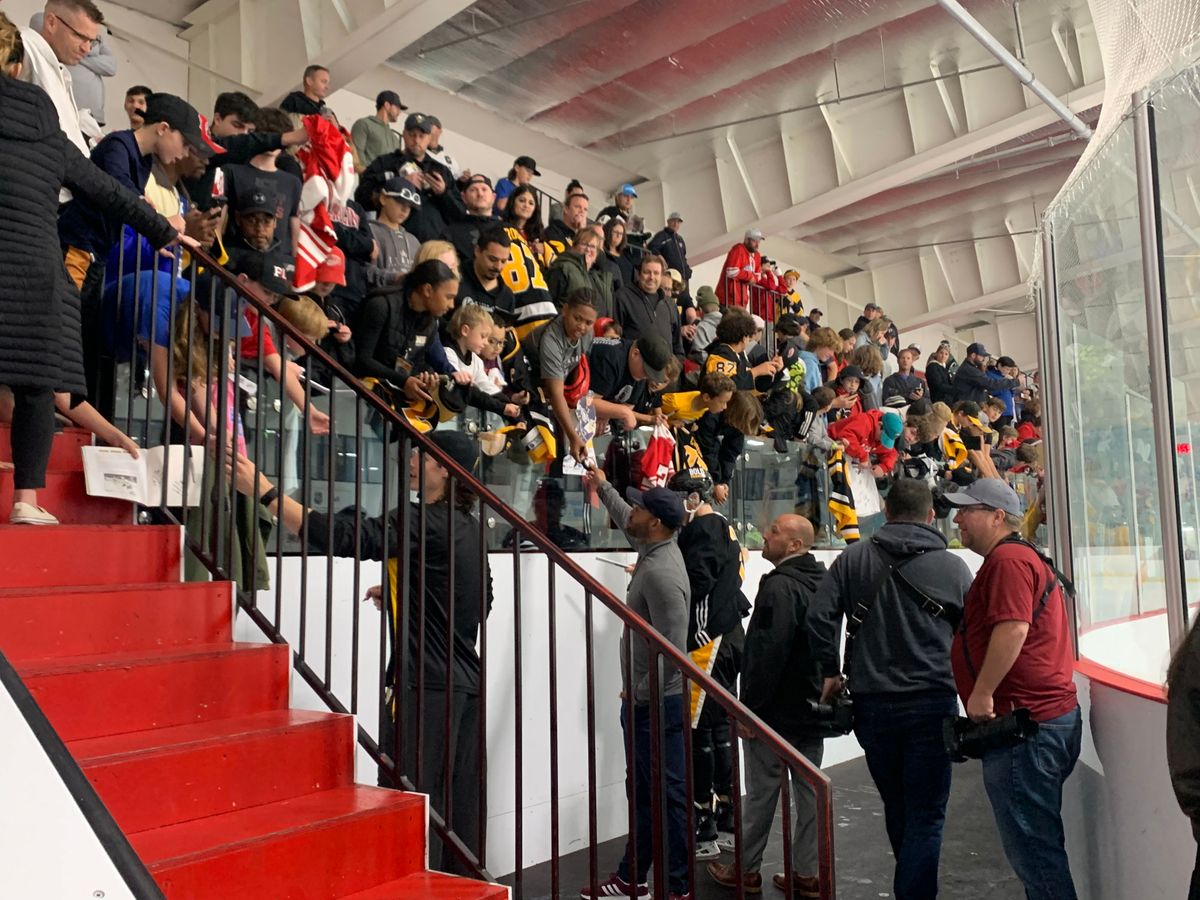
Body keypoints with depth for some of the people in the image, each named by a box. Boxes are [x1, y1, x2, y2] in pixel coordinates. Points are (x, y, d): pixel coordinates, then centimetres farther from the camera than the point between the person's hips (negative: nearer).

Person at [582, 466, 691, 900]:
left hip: (656, 704, -10)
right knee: (643, 792, 18)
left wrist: (640, 696, -16)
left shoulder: (661, 574, -24)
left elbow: (672, 650, -26)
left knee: (668, 795, 2)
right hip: (644, 700, 10)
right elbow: (627, 524, 29)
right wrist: (603, 487, 37)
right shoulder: (656, 549, 5)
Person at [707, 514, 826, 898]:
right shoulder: (821, 582, 9)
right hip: (813, 708, 8)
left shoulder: (780, 586, -21)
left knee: (761, 793, 5)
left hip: (775, 711, -8)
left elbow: (767, 653, -24)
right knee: (809, 792, 12)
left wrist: (750, 705, -17)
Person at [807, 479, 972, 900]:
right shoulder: (953, 567, -3)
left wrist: (831, 671, 7)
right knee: (926, 815, 4)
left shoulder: (853, 558, 1)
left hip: (872, 703, 3)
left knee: (896, 807, 19)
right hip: (932, 703, -3)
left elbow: (820, 617, -4)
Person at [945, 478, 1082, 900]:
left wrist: (982, 693, -22)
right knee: (1039, 839, 19)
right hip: (1051, 715, 11)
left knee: (1030, 844, -4)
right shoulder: (1024, 556, 20)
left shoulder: (1007, 560, -14)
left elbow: (1013, 629, -26)